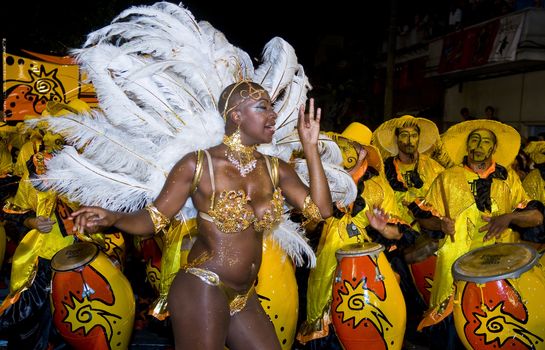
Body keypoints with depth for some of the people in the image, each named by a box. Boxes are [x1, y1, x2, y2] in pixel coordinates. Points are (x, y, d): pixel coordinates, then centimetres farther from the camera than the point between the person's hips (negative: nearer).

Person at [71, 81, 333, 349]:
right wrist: (113, 217, -27)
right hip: (201, 291, -6)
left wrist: (310, 147, -4)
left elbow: (320, 210, -3)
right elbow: (154, 218, -7)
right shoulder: (197, 165, -9)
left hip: (244, 299, 6)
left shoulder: (276, 170, 5)